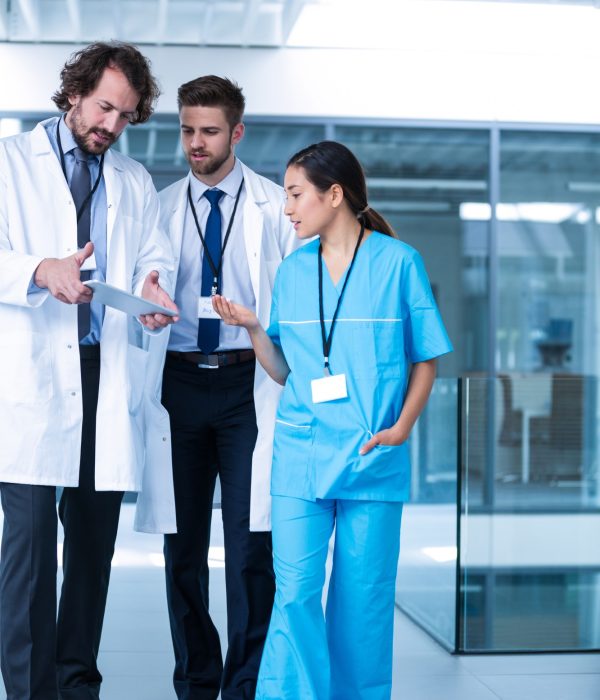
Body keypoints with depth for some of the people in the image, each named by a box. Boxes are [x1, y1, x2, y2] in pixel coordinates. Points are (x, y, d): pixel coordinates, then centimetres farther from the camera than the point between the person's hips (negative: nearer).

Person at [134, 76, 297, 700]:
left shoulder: (276, 207, 5)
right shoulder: (161, 208, 11)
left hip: (248, 384, -2)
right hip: (178, 383, 3)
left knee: (250, 543, -5)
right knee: (183, 543, 8)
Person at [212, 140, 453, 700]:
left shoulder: (398, 262, -2)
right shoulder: (293, 270, 9)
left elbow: (426, 361, 2)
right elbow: (283, 371, 12)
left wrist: (402, 427, -10)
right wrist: (252, 328, -4)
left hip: (373, 458, -2)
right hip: (300, 456, 2)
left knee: (364, 597, 4)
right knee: (295, 590, -4)